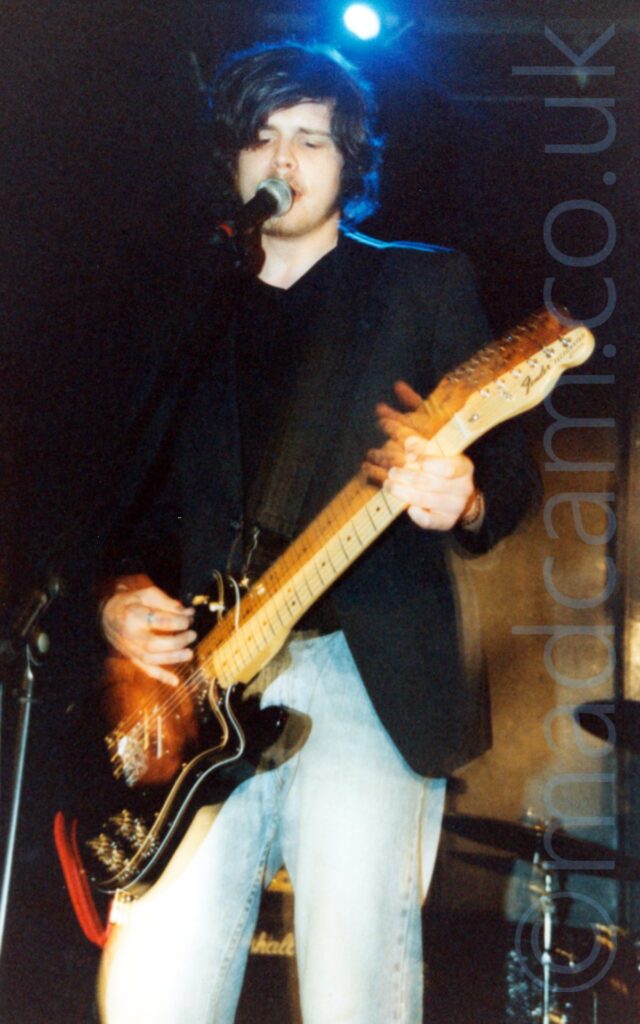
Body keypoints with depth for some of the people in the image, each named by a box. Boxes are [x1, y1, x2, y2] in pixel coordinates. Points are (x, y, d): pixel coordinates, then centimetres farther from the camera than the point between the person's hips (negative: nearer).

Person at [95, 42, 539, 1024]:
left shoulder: (425, 284, 12)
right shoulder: (198, 312, 21)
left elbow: (512, 471, 5)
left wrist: (461, 502, -18)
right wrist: (125, 595, 2)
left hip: (371, 675, -3)